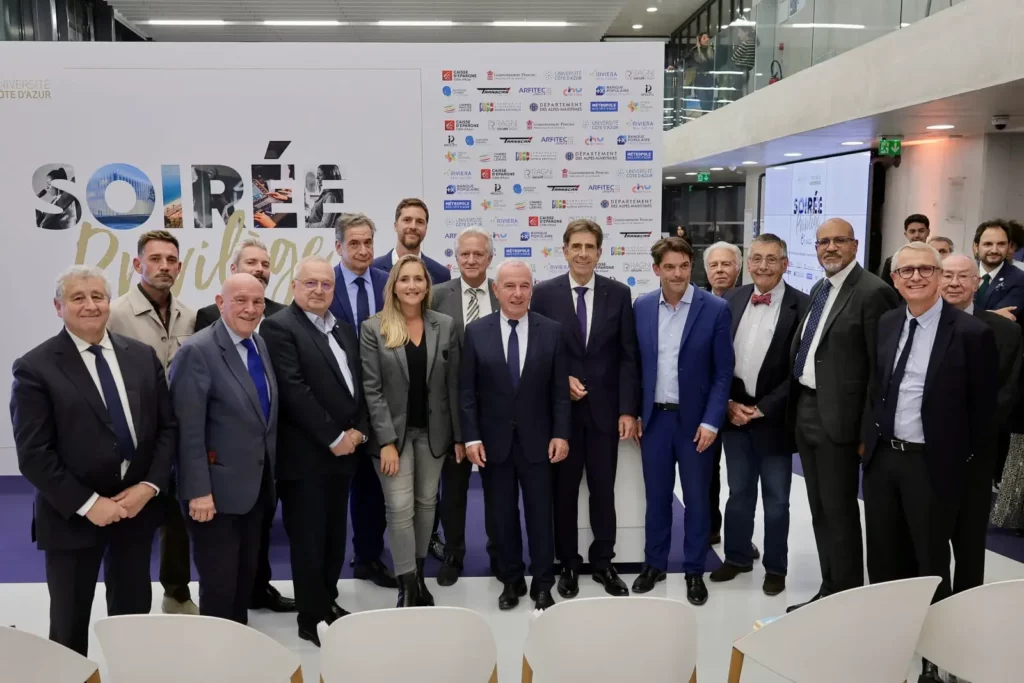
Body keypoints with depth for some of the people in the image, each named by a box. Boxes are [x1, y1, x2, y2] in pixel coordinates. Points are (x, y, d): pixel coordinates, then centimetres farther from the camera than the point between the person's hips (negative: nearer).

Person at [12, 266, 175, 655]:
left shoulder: (142, 356, 3)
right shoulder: (35, 368, -9)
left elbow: (167, 426, 3)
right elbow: (33, 454, -13)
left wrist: (149, 485, -9)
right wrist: (86, 503, -16)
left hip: (138, 505, 3)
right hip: (72, 514, -3)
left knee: (134, 612, 16)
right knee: (69, 623, 14)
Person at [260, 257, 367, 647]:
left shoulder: (345, 330, 14)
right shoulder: (279, 327, -10)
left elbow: (359, 384, 14)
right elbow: (294, 391, -18)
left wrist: (358, 430, -2)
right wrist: (333, 437, -16)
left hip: (343, 451, 7)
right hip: (304, 455, -7)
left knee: (334, 537, 16)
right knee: (308, 540, 3)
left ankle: (327, 603, 32)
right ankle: (312, 618, 16)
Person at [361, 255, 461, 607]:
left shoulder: (445, 325, 0)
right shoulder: (373, 328, -7)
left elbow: (454, 384, 2)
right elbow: (372, 389, -9)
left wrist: (459, 435, 1)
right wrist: (386, 440, -15)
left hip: (433, 429, 3)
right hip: (393, 430, -2)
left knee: (426, 503, 13)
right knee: (400, 509, -5)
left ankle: (419, 575, 30)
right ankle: (407, 587, 6)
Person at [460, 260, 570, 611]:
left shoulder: (552, 331, -1)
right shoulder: (476, 331, -2)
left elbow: (560, 389, 0)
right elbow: (466, 390, -2)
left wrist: (561, 433, -6)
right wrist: (471, 437, -7)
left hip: (537, 439, 0)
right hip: (494, 440, 1)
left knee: (540, 513, 8)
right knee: (502, 515, 11)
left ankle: (543, 582, 23)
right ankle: (511, 580, 26)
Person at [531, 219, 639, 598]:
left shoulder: (619, 294, 1)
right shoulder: (545, 294, -2)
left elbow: (628, 356, 0)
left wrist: (628, 410, -6)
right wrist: (561, 380, -13)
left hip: (604, 409, 1)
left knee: (603, 490, 10)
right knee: (563, 491, 10)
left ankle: (603, 562, 26)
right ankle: (568, 564, 25)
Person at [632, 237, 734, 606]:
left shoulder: (715, 309, -8)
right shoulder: (641, 307, 1)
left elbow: (723, 372, -6)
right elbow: (636, 363, 7)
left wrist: (711, 421, -12)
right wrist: (632, 412, 4)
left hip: (695, 419, -2)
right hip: (654, 417, 2)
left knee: (696, 498, 9)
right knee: (656, 496, 13)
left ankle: (694, 571, 24)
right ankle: (654, 563, 29)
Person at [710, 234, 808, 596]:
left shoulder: (801, 306, -9)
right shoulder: (732, 300, 3)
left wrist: (763, 408, -13)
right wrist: (728, 403, -4)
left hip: (774, 417, -3)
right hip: (734, 412, 3)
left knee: (776, 498, 10)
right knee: (738, 492, 16)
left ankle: (775, 567, 26)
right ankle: (737, 556, 32)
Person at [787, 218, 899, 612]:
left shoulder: (873, 293, -12)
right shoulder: (819, 289, 14)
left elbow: (880, 368, -14)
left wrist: (869, 430, -15)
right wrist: (796, 407, 12)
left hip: (837, 416, -8)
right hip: (805, 410, 8)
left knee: (839, 511, 2)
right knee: (819, 511, 16)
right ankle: (828, 591, 29)